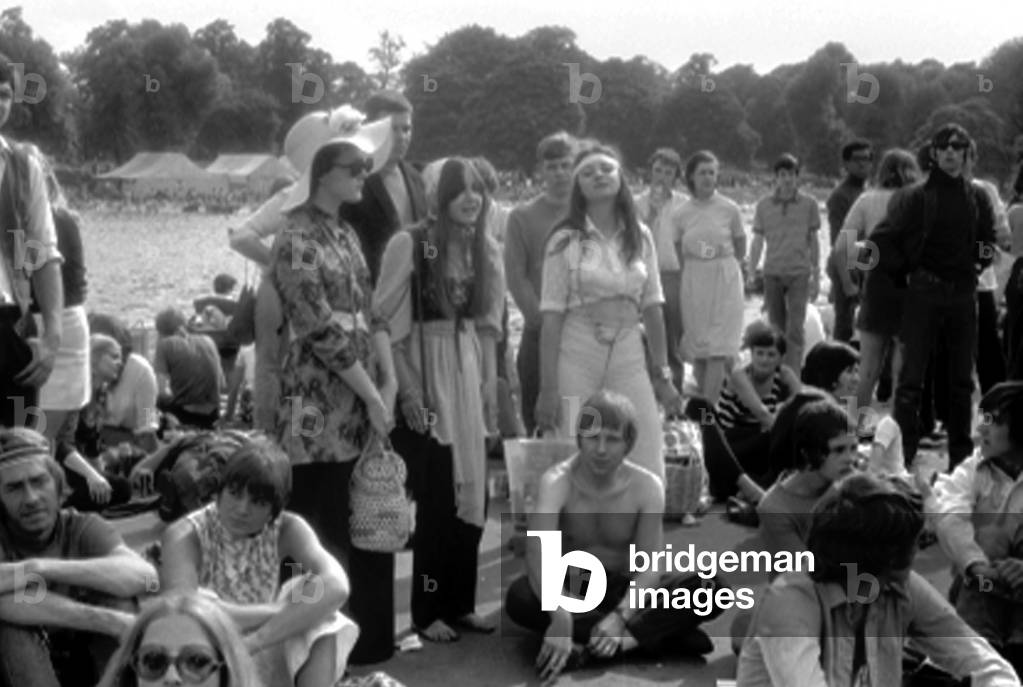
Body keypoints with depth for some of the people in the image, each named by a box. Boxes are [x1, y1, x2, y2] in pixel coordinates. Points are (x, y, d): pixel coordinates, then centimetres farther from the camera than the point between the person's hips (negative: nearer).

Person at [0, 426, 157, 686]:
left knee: (112, 592, -23)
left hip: (85, 665, 1)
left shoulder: (83, 528, -6)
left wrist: (40, 568, -35)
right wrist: (105, 621, -40)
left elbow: (144, 575, -28)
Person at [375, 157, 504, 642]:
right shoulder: (409, 243, -11)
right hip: (425, 375, -6)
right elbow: (387, 323, -11)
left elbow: (488, 324, 12)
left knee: (472, 493, 9)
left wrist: (489, 387, 9)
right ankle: (427, 610, 11)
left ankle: (461, 602, 22)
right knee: (436, 497, -2)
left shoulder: (485, 247, 7)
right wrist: (407, 389, -15)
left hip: (469, 376, 6)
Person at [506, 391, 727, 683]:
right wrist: (560, 616, -51)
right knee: (520, 597, -34)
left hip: (627, 590, 1)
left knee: (712, 586, -23)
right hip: (574, 591, -1)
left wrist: (621, 616, -38)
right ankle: (631, 639, -31)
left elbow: (650, 565, -20)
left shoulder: (647, 487, -13)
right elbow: (537, 553, -34)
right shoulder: (557, 482, -19)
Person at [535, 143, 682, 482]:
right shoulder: (566, 240, -3)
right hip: (577, 357, -2)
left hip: (629, 356, 3)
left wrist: (663, 374, 9)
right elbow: (552, 316, -5)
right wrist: (548, 388, -8)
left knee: (647, 466, 0)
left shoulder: (640, 236, 5)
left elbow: (652, 308, 9)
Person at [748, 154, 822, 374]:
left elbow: (813, 242, 7)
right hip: (772, 273, 2)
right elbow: (757, 242, 9)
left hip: (799, 273, -2)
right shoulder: (764, 205, 3)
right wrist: (751, 274, 7)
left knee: (795, 329, -8)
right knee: (776, 329, 7)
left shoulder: (808, 204, 1)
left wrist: (816, 277, 8)